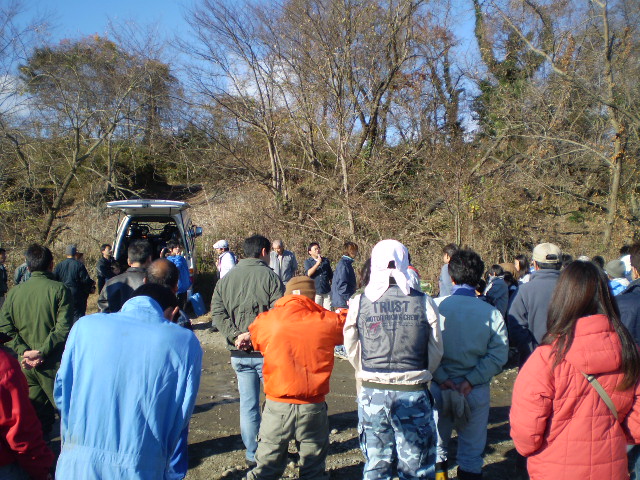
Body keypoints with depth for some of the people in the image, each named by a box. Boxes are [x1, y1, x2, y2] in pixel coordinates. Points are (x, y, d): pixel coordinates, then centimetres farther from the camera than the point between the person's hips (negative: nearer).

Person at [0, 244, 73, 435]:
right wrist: (42, 352, -15)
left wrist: (24, 350, -6)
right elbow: (63, 328, -17)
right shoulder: (59, 289, -8)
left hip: (25, 366, 5)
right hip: (52, 364, -5)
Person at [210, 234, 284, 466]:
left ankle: (252, 453, 20)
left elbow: (217, 312, 0)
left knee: (248, 404, 12)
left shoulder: (226, 278, 9)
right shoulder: (269, 276, -8)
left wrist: (235, 335, -9)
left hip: (239, 353, 4)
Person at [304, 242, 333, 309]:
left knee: (328, 310, 2)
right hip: (315, 291, -2)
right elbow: (308, 273, -16)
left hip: (327, 291, 2)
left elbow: (331, 275, 19)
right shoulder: (308, 262, 2)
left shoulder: (326, 260, 11)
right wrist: (318, 263, -15)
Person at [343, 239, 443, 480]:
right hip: (413, 395, -1)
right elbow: (436, 351, 0)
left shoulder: (359, 302, -7)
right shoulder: (423, 302, -9)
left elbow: (352, 350, 2)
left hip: (372, 394, 1)